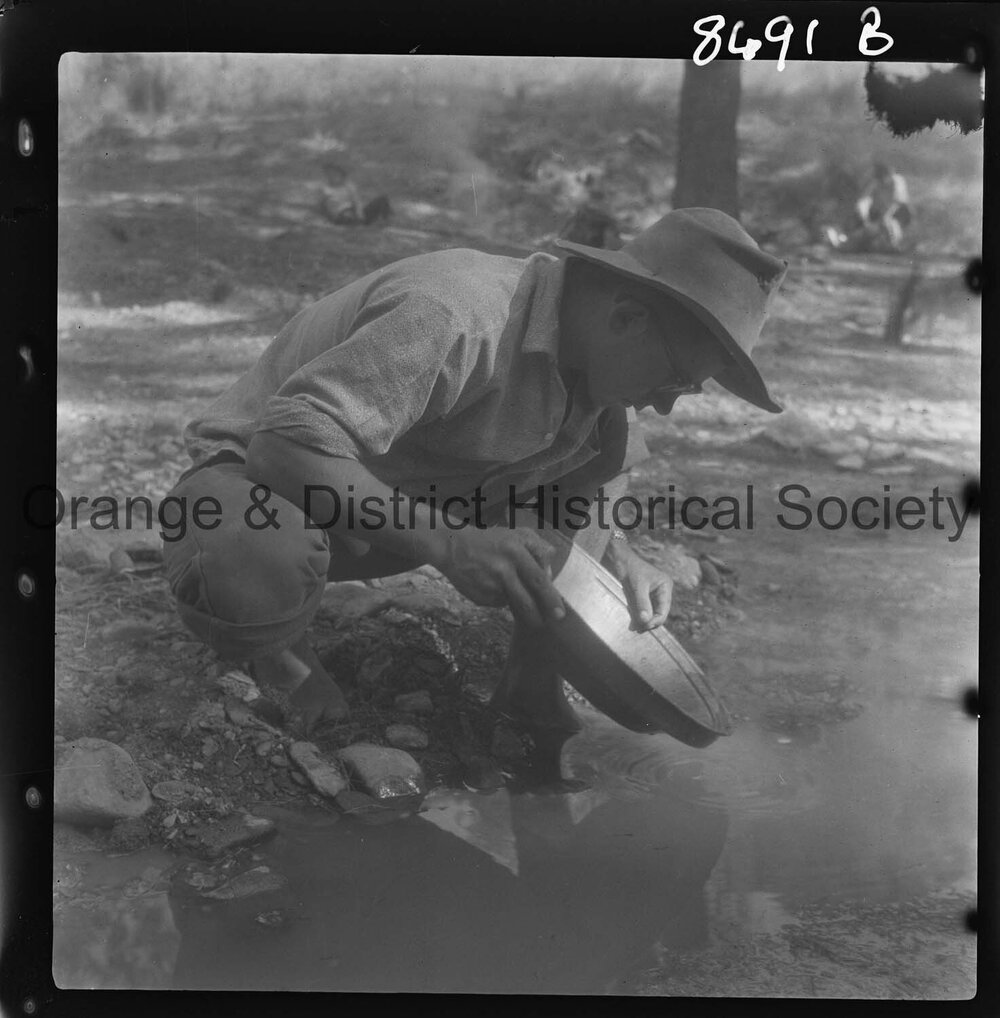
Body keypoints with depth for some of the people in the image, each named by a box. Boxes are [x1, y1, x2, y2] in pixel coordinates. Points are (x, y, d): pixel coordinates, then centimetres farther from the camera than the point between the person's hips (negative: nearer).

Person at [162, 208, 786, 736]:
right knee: (254, 574, -43)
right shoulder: (456, 319, -34)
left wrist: (613, 553, -16)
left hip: (417, 504, 7)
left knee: (606, 434, -7)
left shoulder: (592, 353, -6)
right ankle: (276, 647, -5)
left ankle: (534, 684, -3)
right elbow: (286, 441, -40)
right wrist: (449, 543, -47)